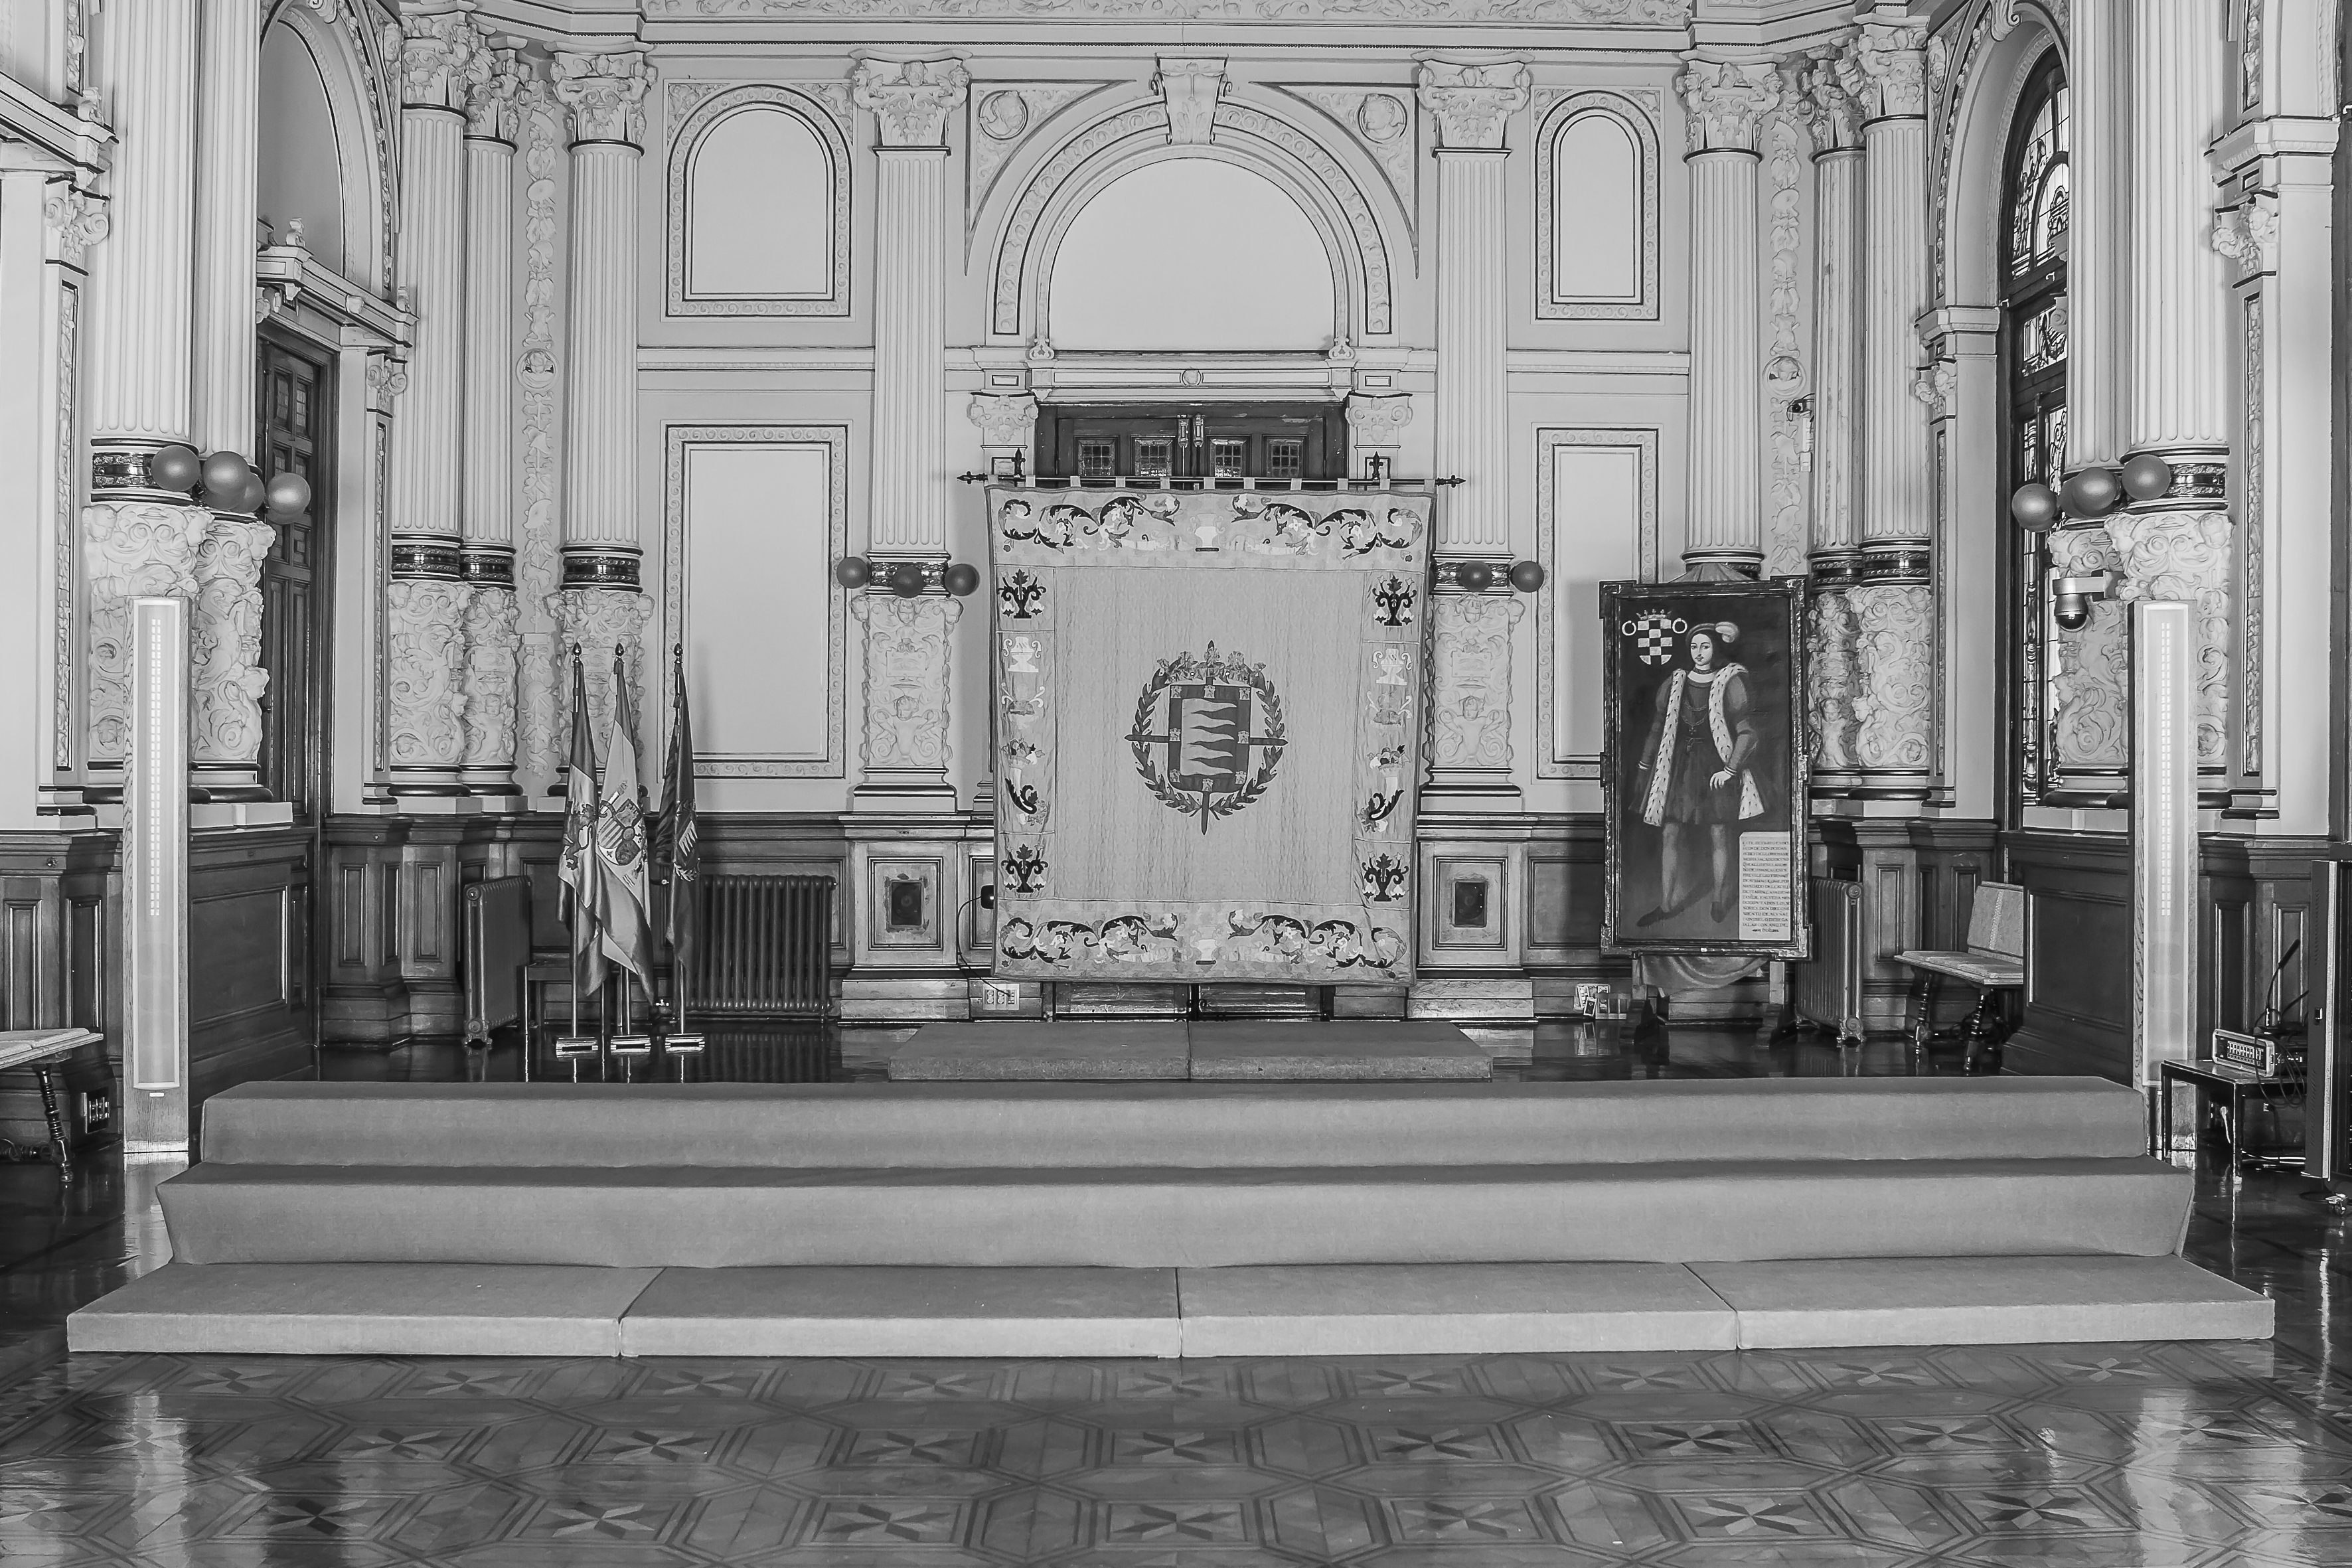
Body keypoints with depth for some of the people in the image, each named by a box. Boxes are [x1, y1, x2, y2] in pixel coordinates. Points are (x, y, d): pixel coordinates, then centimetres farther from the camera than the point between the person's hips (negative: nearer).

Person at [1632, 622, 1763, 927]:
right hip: (1678, 765, 4)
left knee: (1719, 835, -2)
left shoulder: (1730, 683, -4)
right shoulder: (1675, 684, 8)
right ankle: (1667, 905, 6)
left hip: (1715, 767, -3)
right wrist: (1643, 769, 14)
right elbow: (1658, 728, 14)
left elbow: (1746, 732, -5)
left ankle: (1720, 903, 10)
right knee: (1670, 834, 0)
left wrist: (1730, 770, -13)